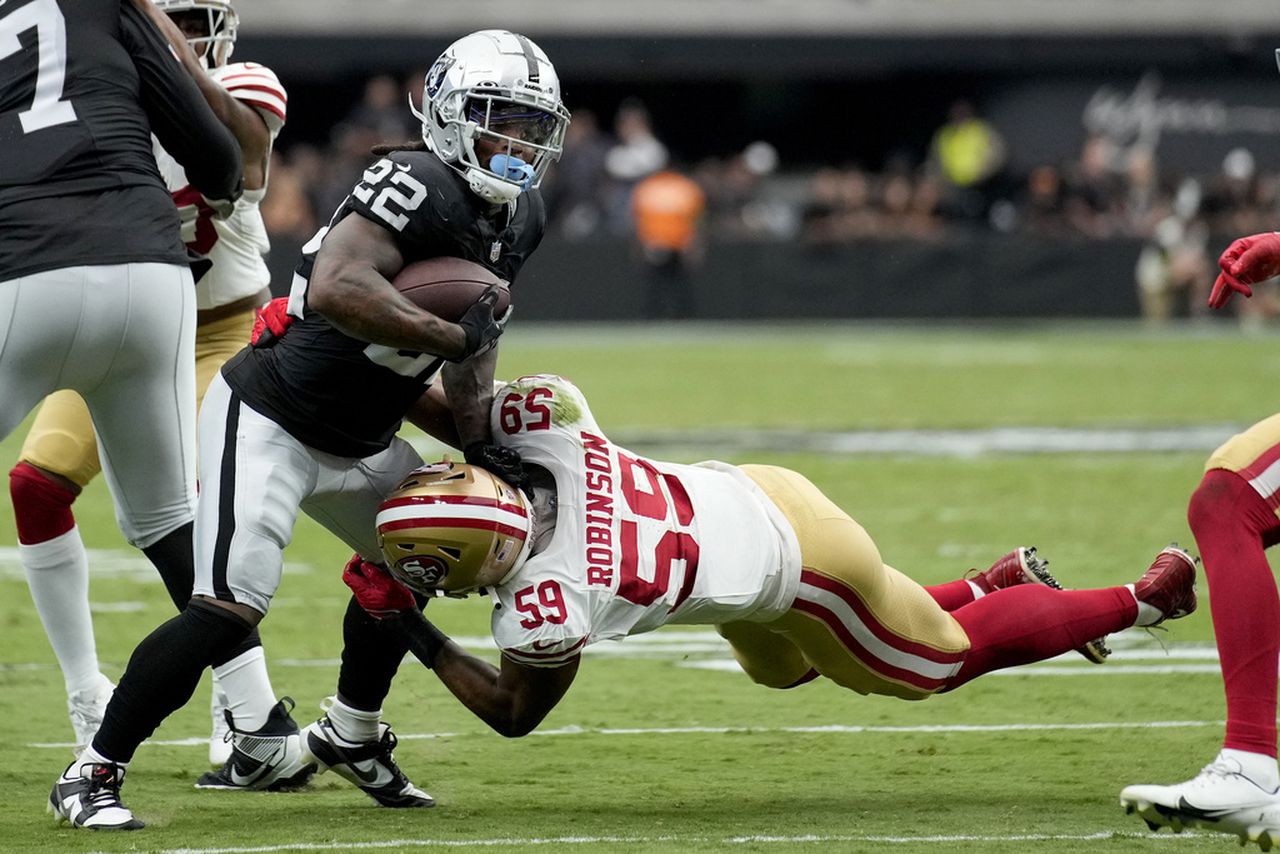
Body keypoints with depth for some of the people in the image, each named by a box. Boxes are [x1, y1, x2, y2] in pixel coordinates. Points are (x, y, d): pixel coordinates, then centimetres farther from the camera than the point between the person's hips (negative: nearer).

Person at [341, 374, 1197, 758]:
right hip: (755, 495, 7)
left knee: (942, 662, 20)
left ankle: (1144, 600, 32)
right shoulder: (540, 426, -24)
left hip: (801, 564, -7)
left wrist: (410, 628, -15)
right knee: (784, 667, 35)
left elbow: (514, 713, -16)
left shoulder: (547, 608, -35)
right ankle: (1006, 579, 41)